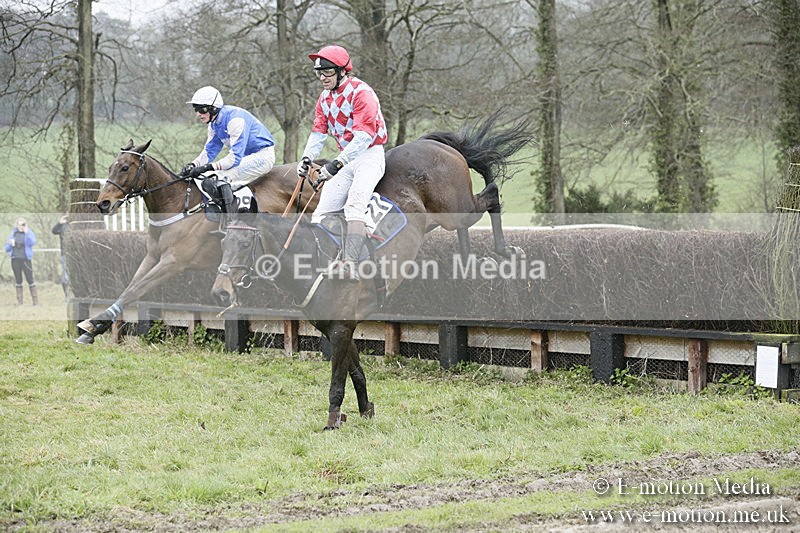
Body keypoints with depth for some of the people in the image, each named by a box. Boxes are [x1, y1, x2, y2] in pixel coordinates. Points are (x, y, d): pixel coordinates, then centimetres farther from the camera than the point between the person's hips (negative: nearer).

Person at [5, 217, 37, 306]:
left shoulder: (29, 233, 1)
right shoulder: (13, 234, 10)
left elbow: (32, 242, -19)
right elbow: (7, 248, 13)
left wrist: (26, 232, -25)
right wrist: (10, 244, -8)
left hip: (26, 259, -4)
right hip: (15, 260, 4)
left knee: (30, 280, -7)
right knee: (18, 281, 7)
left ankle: (35, 301, -6)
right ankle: (19, 301, 10)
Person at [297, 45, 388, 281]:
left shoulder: (360, 92, -16)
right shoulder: (325, 98, 11)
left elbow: (364, 136, -24)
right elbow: (319, 132, 11)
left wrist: (337, 164, -31)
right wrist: (307, 158, -9)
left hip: (370, 155, -9)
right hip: (346, 158, 9)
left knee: (354, 204, -29)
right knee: (322, 211, -4)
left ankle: (350, 264, -43)